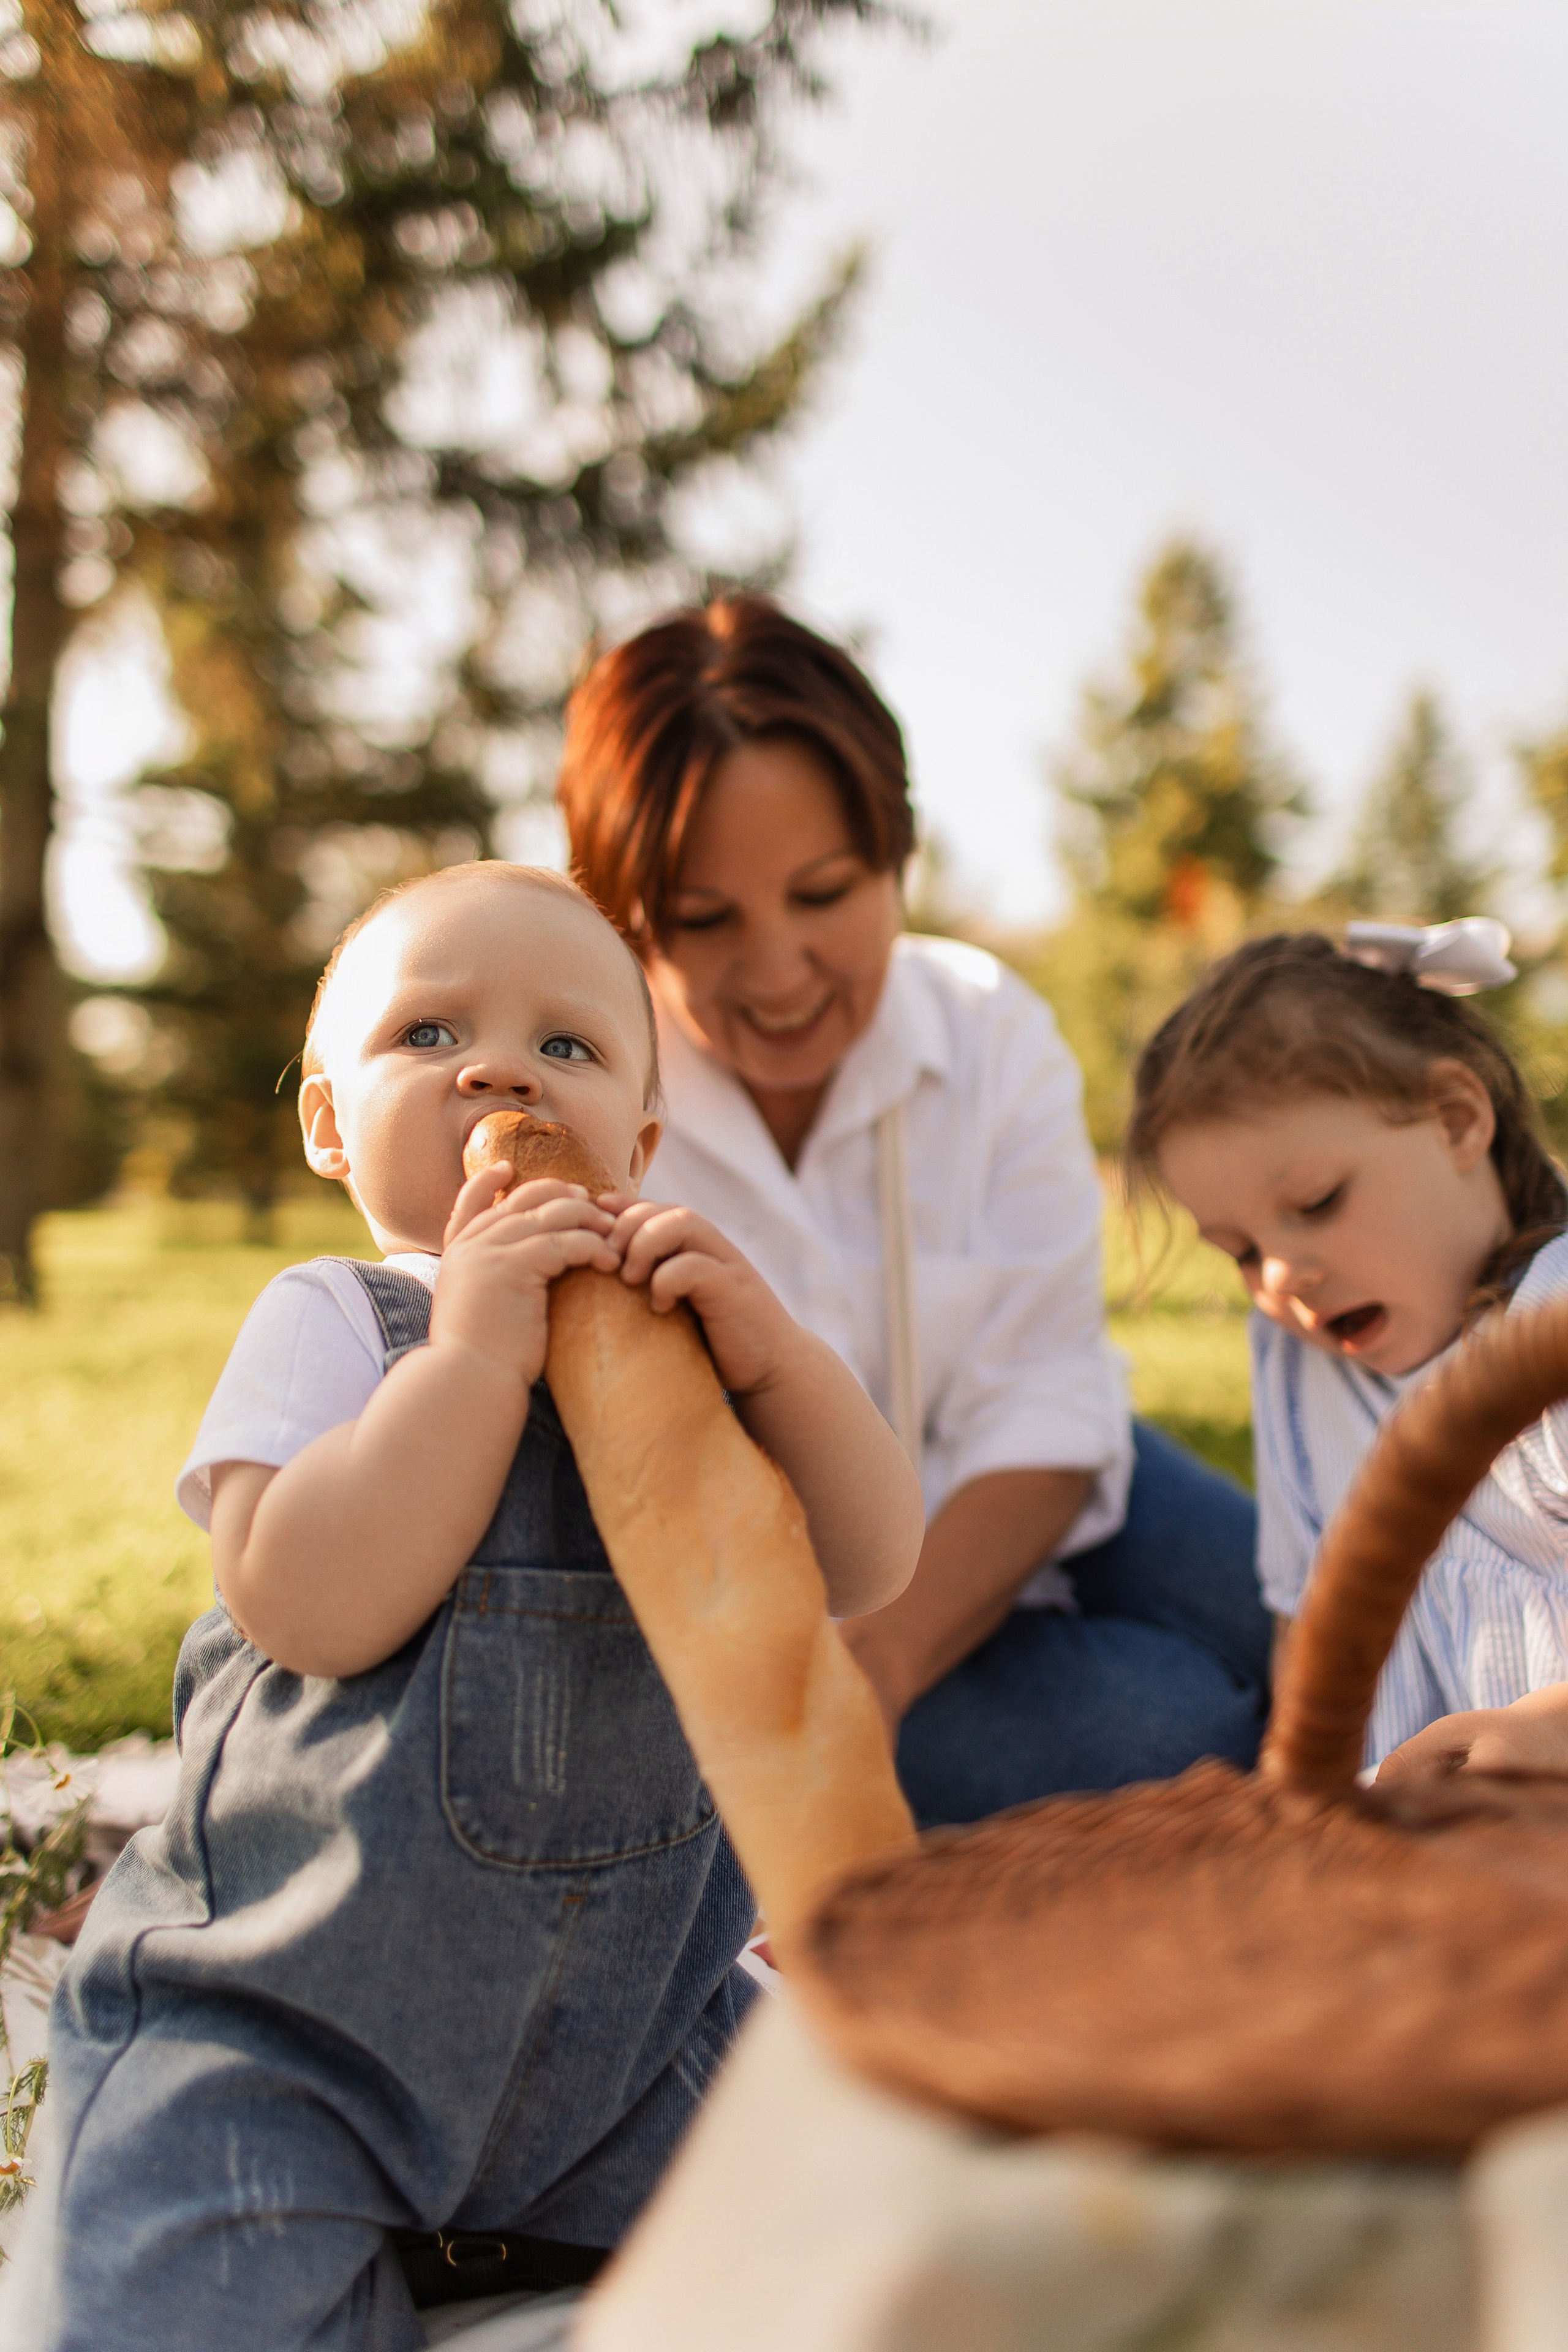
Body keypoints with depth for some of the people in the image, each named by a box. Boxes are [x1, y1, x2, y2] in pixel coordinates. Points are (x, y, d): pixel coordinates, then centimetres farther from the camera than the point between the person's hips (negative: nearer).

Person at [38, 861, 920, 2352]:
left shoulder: (682, 1332, 4)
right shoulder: (329, 1322, -7)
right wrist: (473, 1352, -26)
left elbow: (871, 1566, -4)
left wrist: (769, 1350, -19)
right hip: (278, 2008, -4)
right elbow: (309, 1609, -23)